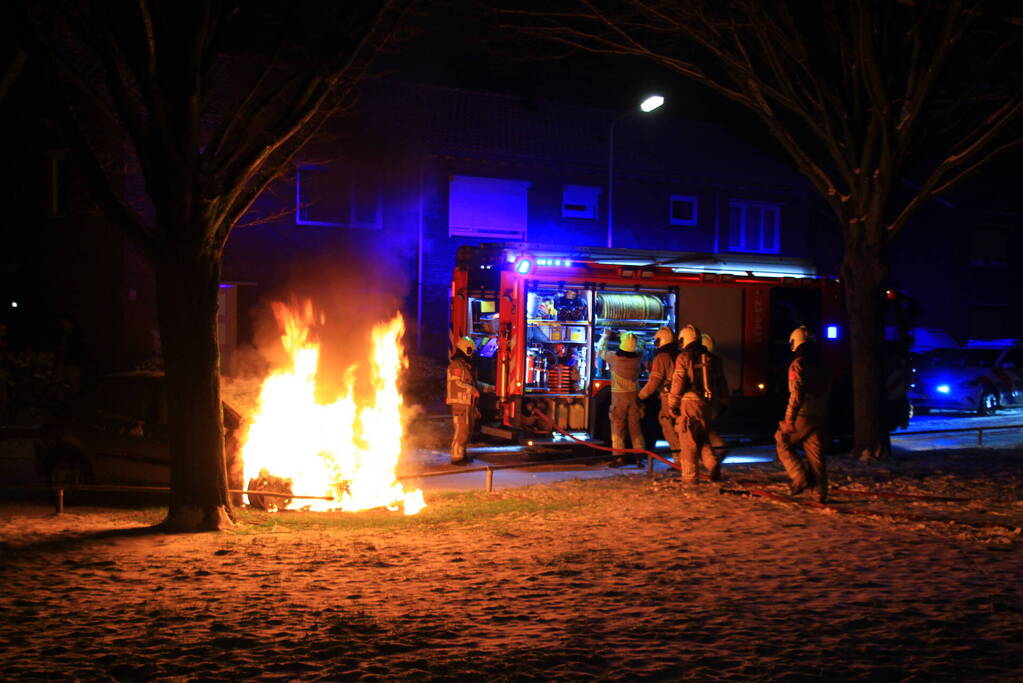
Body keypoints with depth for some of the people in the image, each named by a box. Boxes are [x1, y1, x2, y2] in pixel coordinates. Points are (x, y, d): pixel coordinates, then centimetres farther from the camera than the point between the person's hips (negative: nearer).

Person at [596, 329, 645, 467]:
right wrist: (627, 336, 32)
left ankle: (618, 456, -3)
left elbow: (600, 351, 8)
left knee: (618, 426, 1)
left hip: (619, 396, -3)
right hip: (634, 395, 3)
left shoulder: (614, 357, -11)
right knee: (635, 426, 11)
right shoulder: (637, 358, -2)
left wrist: (605, 336, 23)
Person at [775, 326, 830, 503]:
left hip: (803, 415, -6)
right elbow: (826, 392, 19)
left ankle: (800, 477, -4)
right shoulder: (820, 365, 15)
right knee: (816, 455, 8)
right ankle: (821, 493, 5)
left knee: (783, 443, 10)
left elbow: (796, 394, -16)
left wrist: (789, 419, -16)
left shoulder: (797, 364, -8)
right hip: (820, 416, 6)